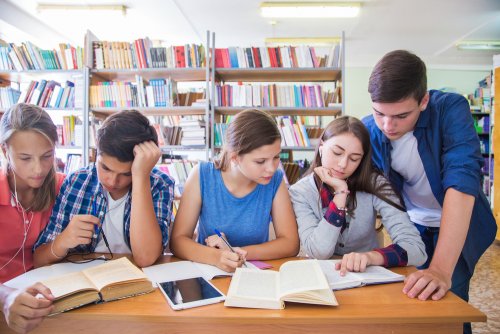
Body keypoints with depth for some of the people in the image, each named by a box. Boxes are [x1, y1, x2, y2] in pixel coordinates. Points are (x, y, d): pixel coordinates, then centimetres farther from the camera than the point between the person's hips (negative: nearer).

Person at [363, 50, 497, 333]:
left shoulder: (450, 109, -28)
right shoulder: (368, 131, -19)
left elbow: (462, 182, -38)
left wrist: (441, 269, -46)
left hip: (459, 226, -2)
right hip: (412, 225, 2)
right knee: (413, 298, 7)